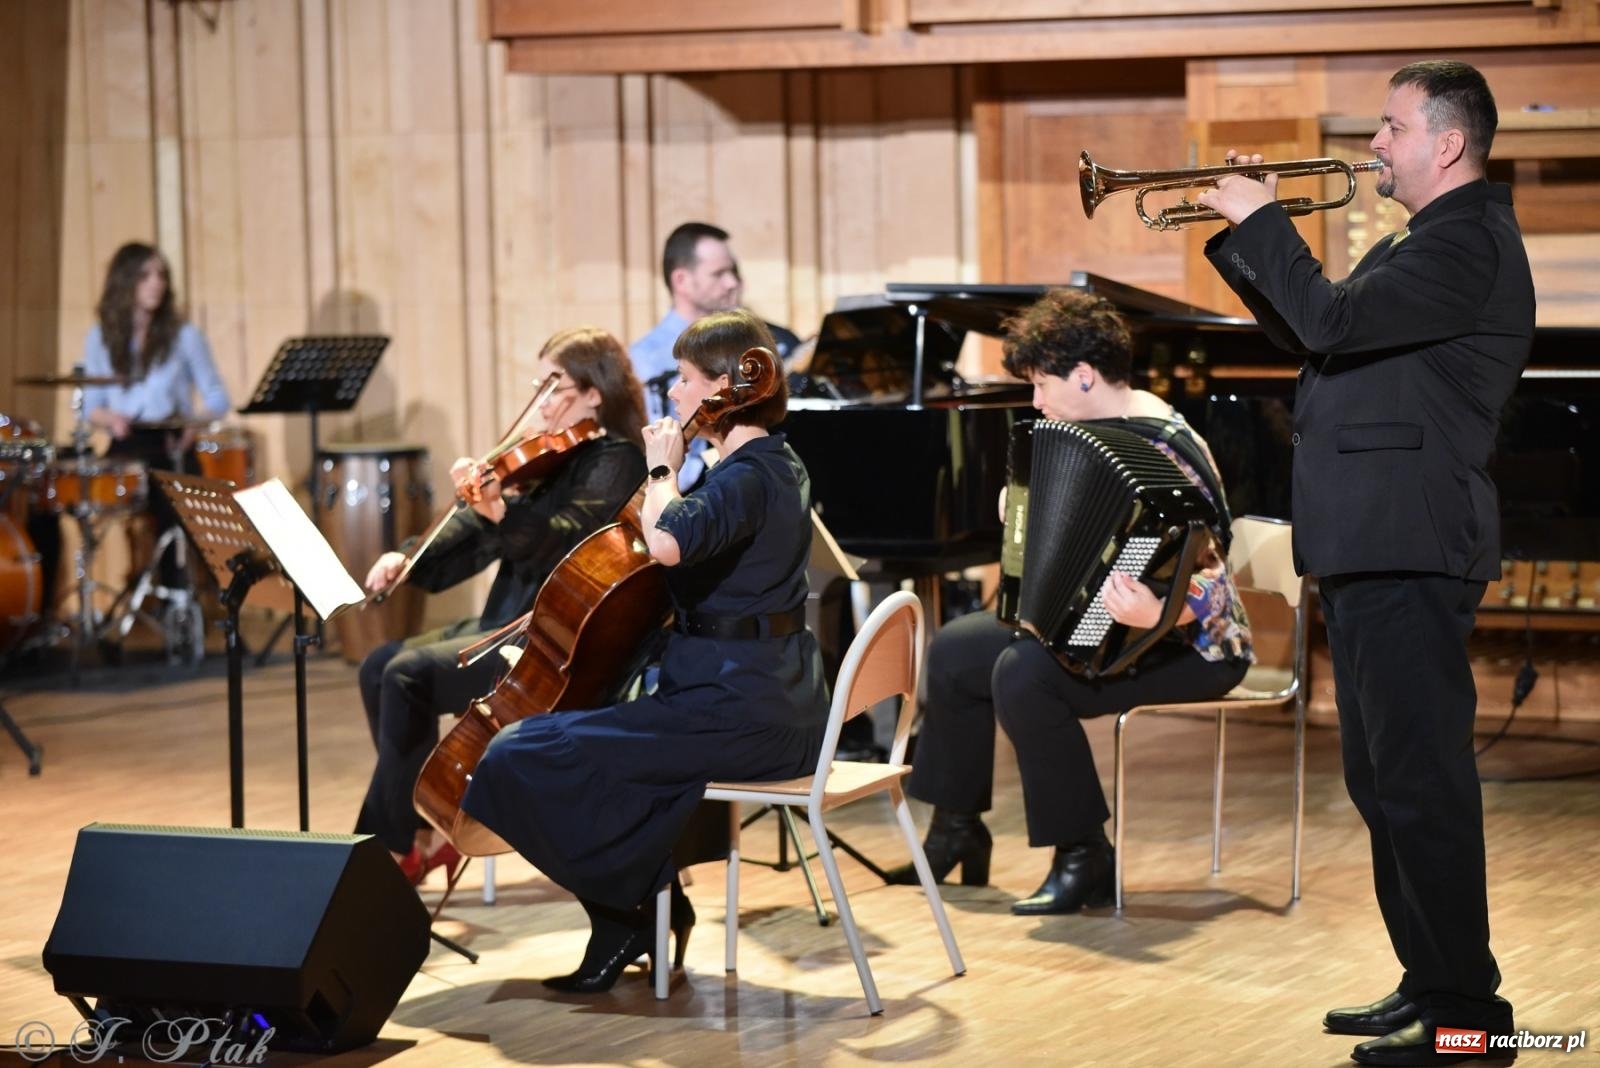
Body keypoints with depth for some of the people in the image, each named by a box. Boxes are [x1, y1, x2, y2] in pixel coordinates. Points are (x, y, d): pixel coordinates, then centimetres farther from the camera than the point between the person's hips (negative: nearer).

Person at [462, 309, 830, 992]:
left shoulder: (747, 476, -16)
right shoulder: (775, 467, 14)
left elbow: (666, 542, -35)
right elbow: (694, 545, 29)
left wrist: (663, 469, -18)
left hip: (739, 707, -11)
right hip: (767, 698, 11)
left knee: (521, 758, -15)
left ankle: (630, 915, -1)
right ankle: (652, 911, 22)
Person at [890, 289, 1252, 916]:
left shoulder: (1163, 453, -23)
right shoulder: (1105, 433, 5)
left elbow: (1208, 583, -29)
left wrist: (1155, 614, -47)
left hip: (1191, 649, -10)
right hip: (1093, 626, 10)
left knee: (1023, 675, -31)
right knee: (955, 651, 5)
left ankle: (1085, 859, -18)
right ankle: (957, 830, 18)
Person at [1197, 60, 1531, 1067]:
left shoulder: (1469, 244, -14)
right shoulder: (1420, 244, 21)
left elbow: (1334, 320, -24)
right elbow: (1306, 333, 26)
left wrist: (1264, 222, -11)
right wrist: (1243, 232, 14)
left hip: (1409, 553, -11)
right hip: (1368, 550, 11)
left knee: (1422, 784, -9)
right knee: (1384, 782, 15)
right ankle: (1427, 983, 24)